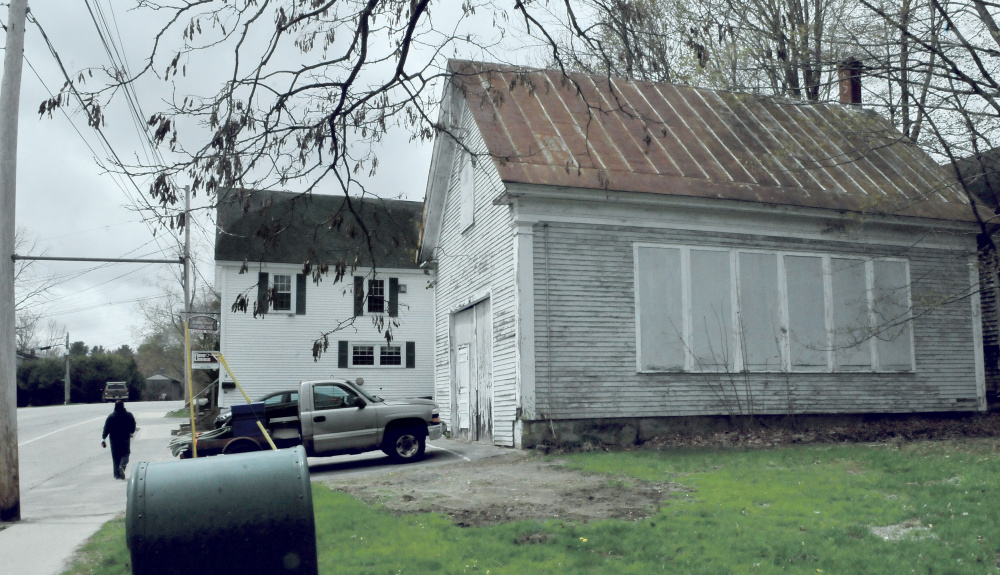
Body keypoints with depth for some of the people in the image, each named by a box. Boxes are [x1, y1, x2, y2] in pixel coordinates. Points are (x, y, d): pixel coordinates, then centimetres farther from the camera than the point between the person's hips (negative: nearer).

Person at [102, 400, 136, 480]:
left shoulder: (111, 416, -2)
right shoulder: (129, 415, -1)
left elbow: (106, 428, -5)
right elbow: (133, 427, 5)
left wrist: (103, 439, -5)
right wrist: (130, 433, 24)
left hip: (114, 439, 0)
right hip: (125, 438, 0)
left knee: (115, 456, 7)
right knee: (125, 454, 10)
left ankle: (117, 474, 6)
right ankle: (122, 466, -20)